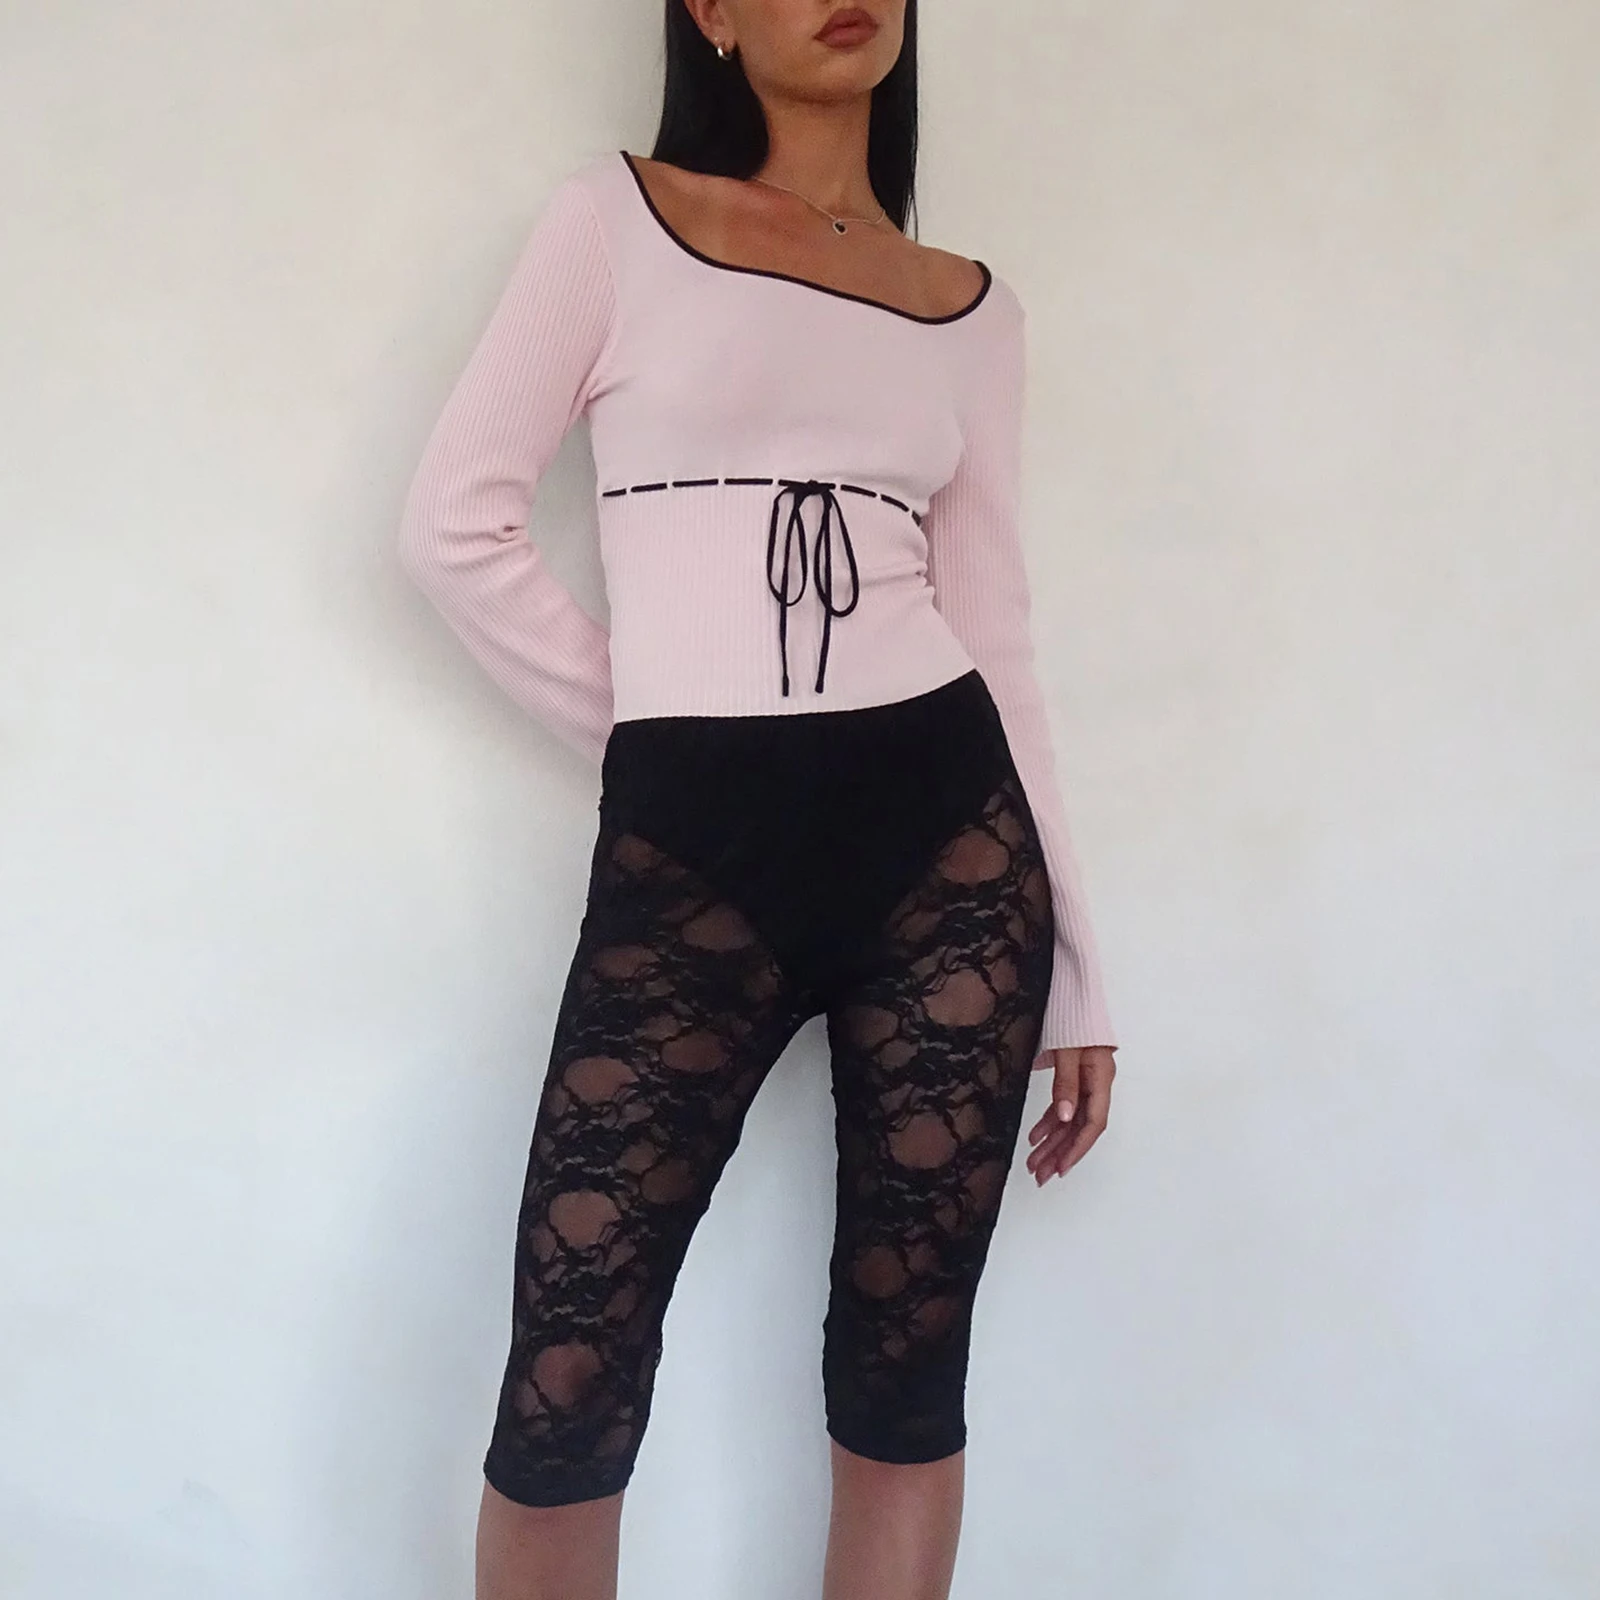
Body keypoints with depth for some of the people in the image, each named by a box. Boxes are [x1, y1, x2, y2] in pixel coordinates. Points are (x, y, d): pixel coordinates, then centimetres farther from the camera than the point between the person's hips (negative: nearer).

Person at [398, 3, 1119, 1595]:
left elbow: (995, 632, 11)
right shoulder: (616, 214, 7)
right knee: (570, 1383, -1)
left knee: (903, 1375, 8)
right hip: (689, 842, -2)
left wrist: (1073, 963, 9)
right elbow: (454, 522, 1)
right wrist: (643, 727, 1)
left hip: (950, 829, 3)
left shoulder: (975, 309, 14)